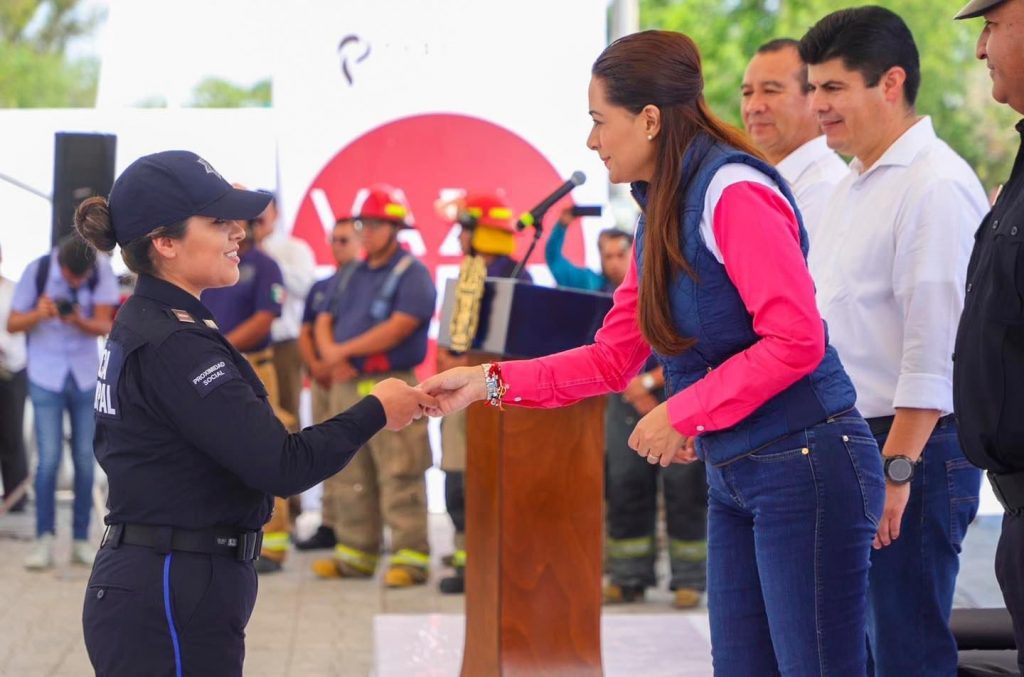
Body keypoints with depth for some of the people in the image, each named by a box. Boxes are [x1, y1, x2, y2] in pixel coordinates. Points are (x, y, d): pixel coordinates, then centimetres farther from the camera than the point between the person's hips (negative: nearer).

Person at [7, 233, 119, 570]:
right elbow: (12, 324, -8)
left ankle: (81, 540, 10)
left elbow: (104, 325, -10)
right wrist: (39, 314, -28)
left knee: (85, 459, 1)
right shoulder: (37, 270, -13)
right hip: (46, 375, -2)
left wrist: (79, 321, -31)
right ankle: (44, 539, -2)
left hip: (86, 375, 2)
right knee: (49, 458, -9)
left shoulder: (102, 271, -10)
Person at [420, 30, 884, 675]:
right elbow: (613, 358, 15)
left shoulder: (733, 192, -15)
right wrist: (490, 382, 8)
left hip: (802, 468, -9)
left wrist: (682, 415, -17)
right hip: (734, 476, 9)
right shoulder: (659, 215, 13)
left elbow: (796, 340, -20)